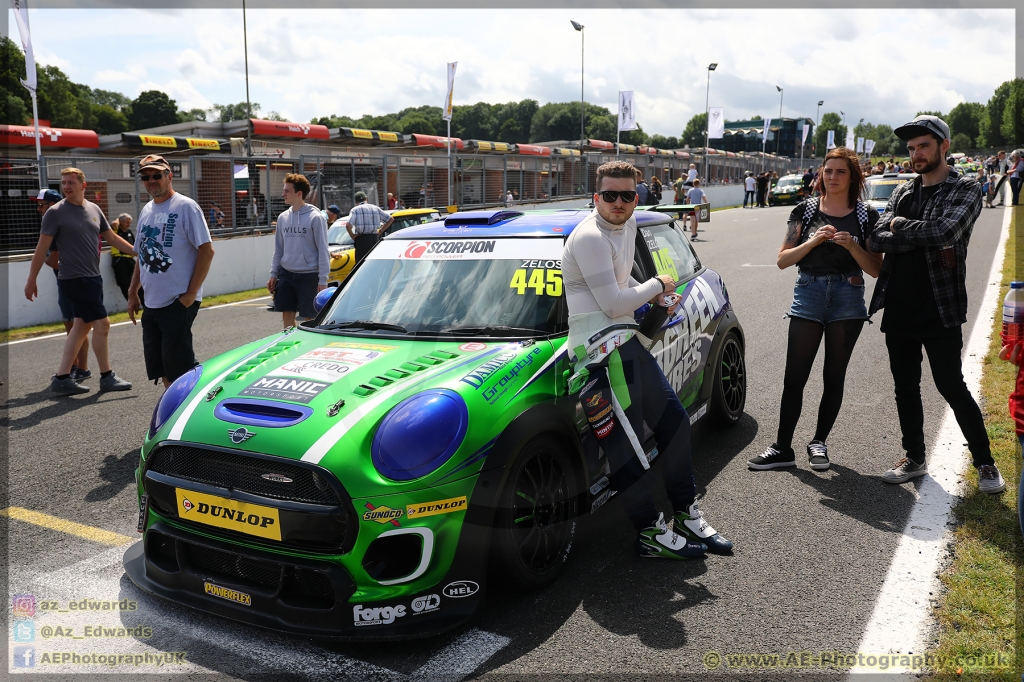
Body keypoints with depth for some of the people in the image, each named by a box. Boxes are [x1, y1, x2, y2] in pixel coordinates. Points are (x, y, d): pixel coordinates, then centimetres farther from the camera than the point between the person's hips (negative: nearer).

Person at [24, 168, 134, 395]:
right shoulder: (55, 212, -8)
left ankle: (61, 378, 18)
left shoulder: (94, 209, 8)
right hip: (75, 279, -7)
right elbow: (42, 248, -7)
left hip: (93, 277, 7)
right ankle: (106, 377, 6)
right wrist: (31, 280, -6)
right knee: (102, 324, -6)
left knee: (81, 327, 10)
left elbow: (111, 237, 17)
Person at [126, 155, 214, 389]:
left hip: (178, 303, -8)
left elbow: (207, 250, -14)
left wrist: (191, 293, -17)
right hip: (151, 303, 8)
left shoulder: (185, 206, -8)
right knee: (157, 365, 13)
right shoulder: (146, 211, 15)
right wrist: (133, 292, 17)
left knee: (178, 366, -5)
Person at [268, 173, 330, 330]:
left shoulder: (315, 218, -9)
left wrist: (323, 280, -13)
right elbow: (279, 250, 15)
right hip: (286, 274, 5)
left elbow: (323, 251, -9)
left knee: (310, 318, 2)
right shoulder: (282, 217, 8)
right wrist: (273, 274, 11)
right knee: (287, 315, 8)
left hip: (308, 275, -5)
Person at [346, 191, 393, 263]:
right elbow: (391, 219, 11)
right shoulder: (376, 208, 11)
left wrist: (352, 235, -2)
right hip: (374, 238, 4)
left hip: (362, 240, -4)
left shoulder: (355, 210, -2)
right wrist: (380, 231, 12)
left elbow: (348, 225, -18)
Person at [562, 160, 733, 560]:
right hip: (601, 347, -10)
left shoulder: (627, 226, 14)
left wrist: (657, 297, 11)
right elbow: (614, 304, -20)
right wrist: (657, 284, -3)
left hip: (627, 341, 10)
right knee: (625, 445, -8)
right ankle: (652, 534, 6)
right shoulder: (590, 238, -16)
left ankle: (688, 517, 28)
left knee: (674, 422, 15)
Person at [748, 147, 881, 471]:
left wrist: (851, 246, -15)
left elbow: (875, 269, 1)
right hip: (808, 296, 0)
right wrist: (814, 241, -14)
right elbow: (783, 260, 1)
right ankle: (782, 448, 5)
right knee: (794, 377, -2)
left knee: (834, 377, 8)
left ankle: (819, 443, 21)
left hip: (848, 299, 0)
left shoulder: (866, 216, 3)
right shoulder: (805, 211, 5)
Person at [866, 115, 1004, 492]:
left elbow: (945, 231, -22)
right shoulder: (902, 192, 13)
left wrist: (899, 225, -9)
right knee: (905, 387, 12)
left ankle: (985, 463, 16)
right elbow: (876, 240, 0)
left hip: (939, 311, -5)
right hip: (898, 309, 5)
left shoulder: (965, 190, -3)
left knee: (951, 387, -1)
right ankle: (914, 458, 27)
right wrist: (922, 236, -13)